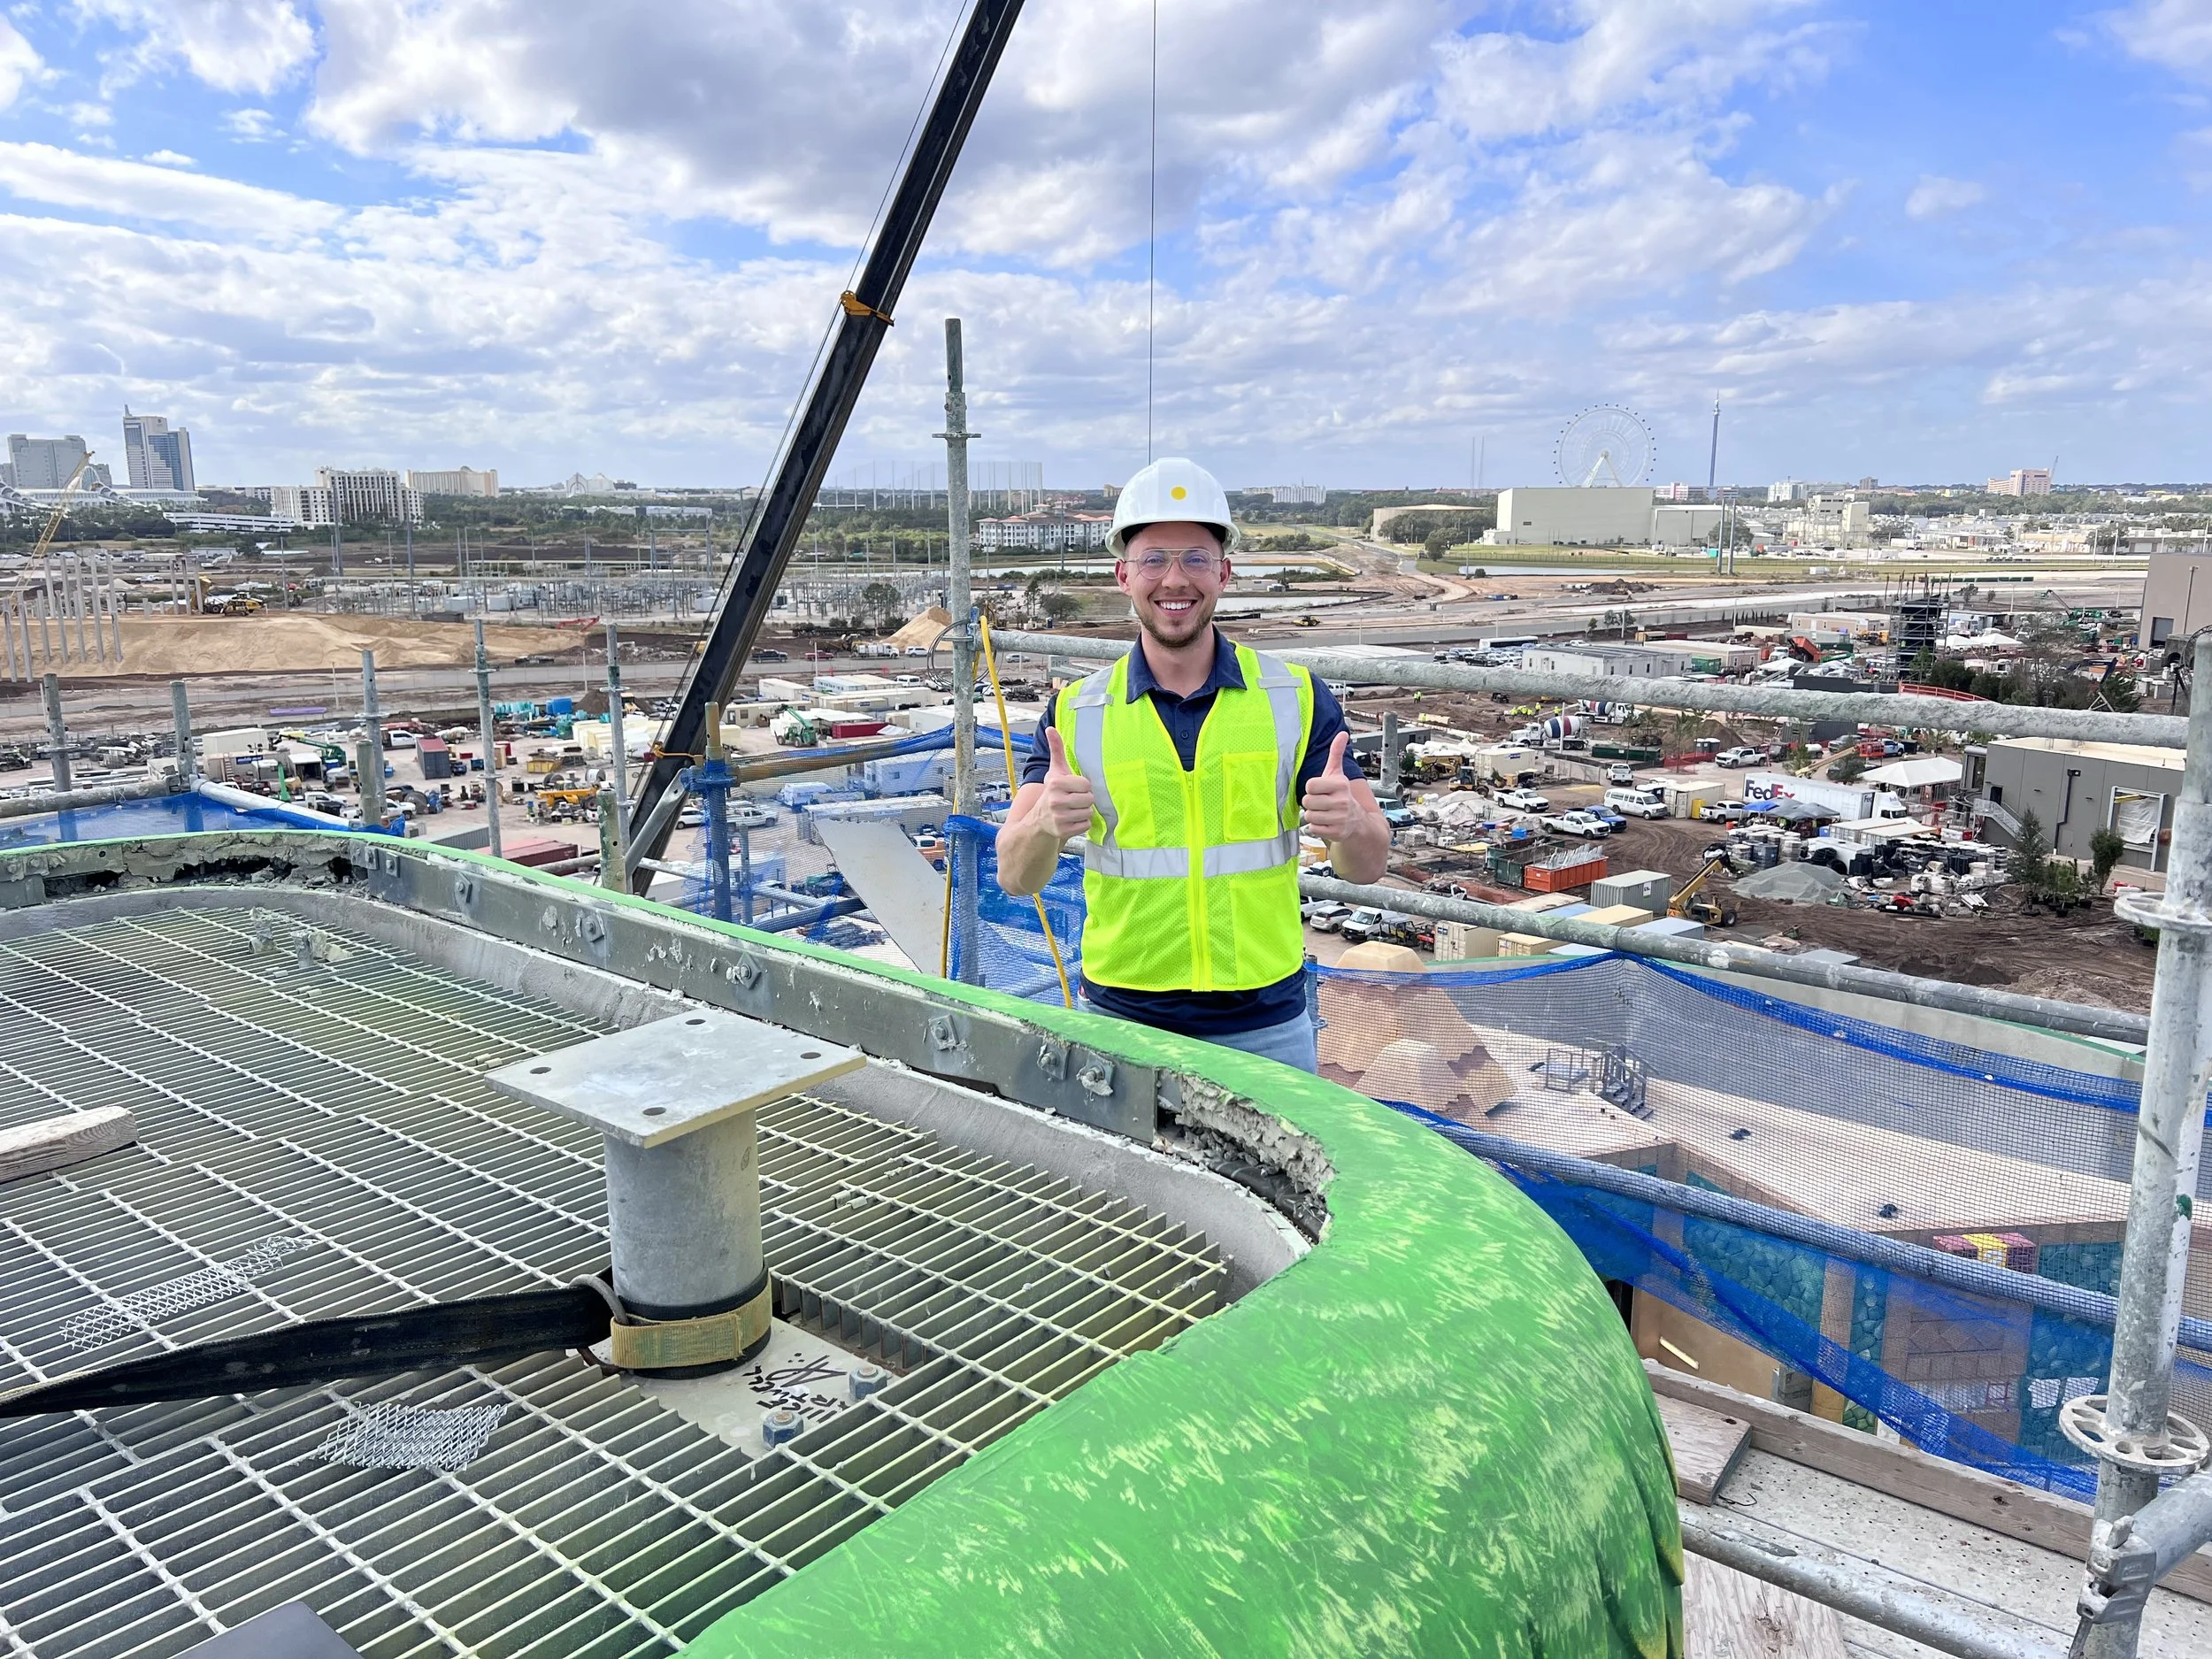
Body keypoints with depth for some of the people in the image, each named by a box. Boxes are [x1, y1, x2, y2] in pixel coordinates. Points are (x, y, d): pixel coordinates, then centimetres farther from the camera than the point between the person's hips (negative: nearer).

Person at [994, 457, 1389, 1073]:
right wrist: (1046, 823, -31)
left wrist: (1349, 823, -28)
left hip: (1267, 1027, 1)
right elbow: (1016, 877, -8)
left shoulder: (1297, 697, -2)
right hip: (1123, 1023, 0)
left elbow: (1367, 865, -4)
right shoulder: (1075, 712, -3)